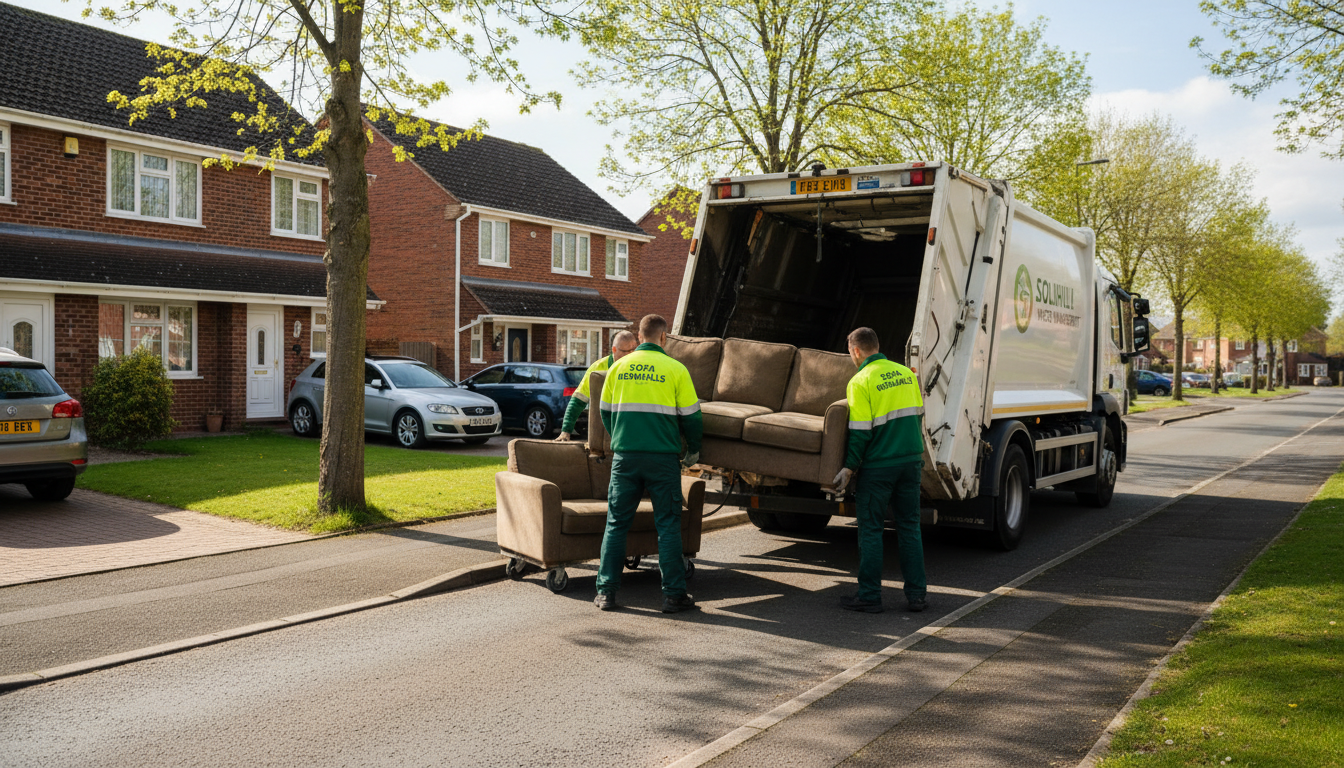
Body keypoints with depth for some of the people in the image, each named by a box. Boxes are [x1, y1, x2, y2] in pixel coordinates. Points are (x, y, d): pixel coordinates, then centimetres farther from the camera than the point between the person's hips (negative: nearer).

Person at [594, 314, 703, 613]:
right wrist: (693, 450, 16)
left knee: (616, 523, 9)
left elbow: (605, 411, 14)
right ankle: (673, 594, 6)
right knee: (668, 524, 5)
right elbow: (690, 416, 1)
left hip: (625, 455, 2)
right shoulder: (675, 369, -2)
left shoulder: (618, 367, 7)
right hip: (663, 455, -2)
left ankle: (606, 592, 9)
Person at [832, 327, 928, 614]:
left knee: (870, 529, 3)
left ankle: (870, 596, 7)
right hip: (910, 460, 6)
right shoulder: (905, 372, 9)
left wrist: (849, 466, -7)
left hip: (878, 465, -6)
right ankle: (916, 594, 13)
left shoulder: (861, 381, -10)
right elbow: (918, 416, 15)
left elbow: (860, 431, -14)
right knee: (909, 526, 12)